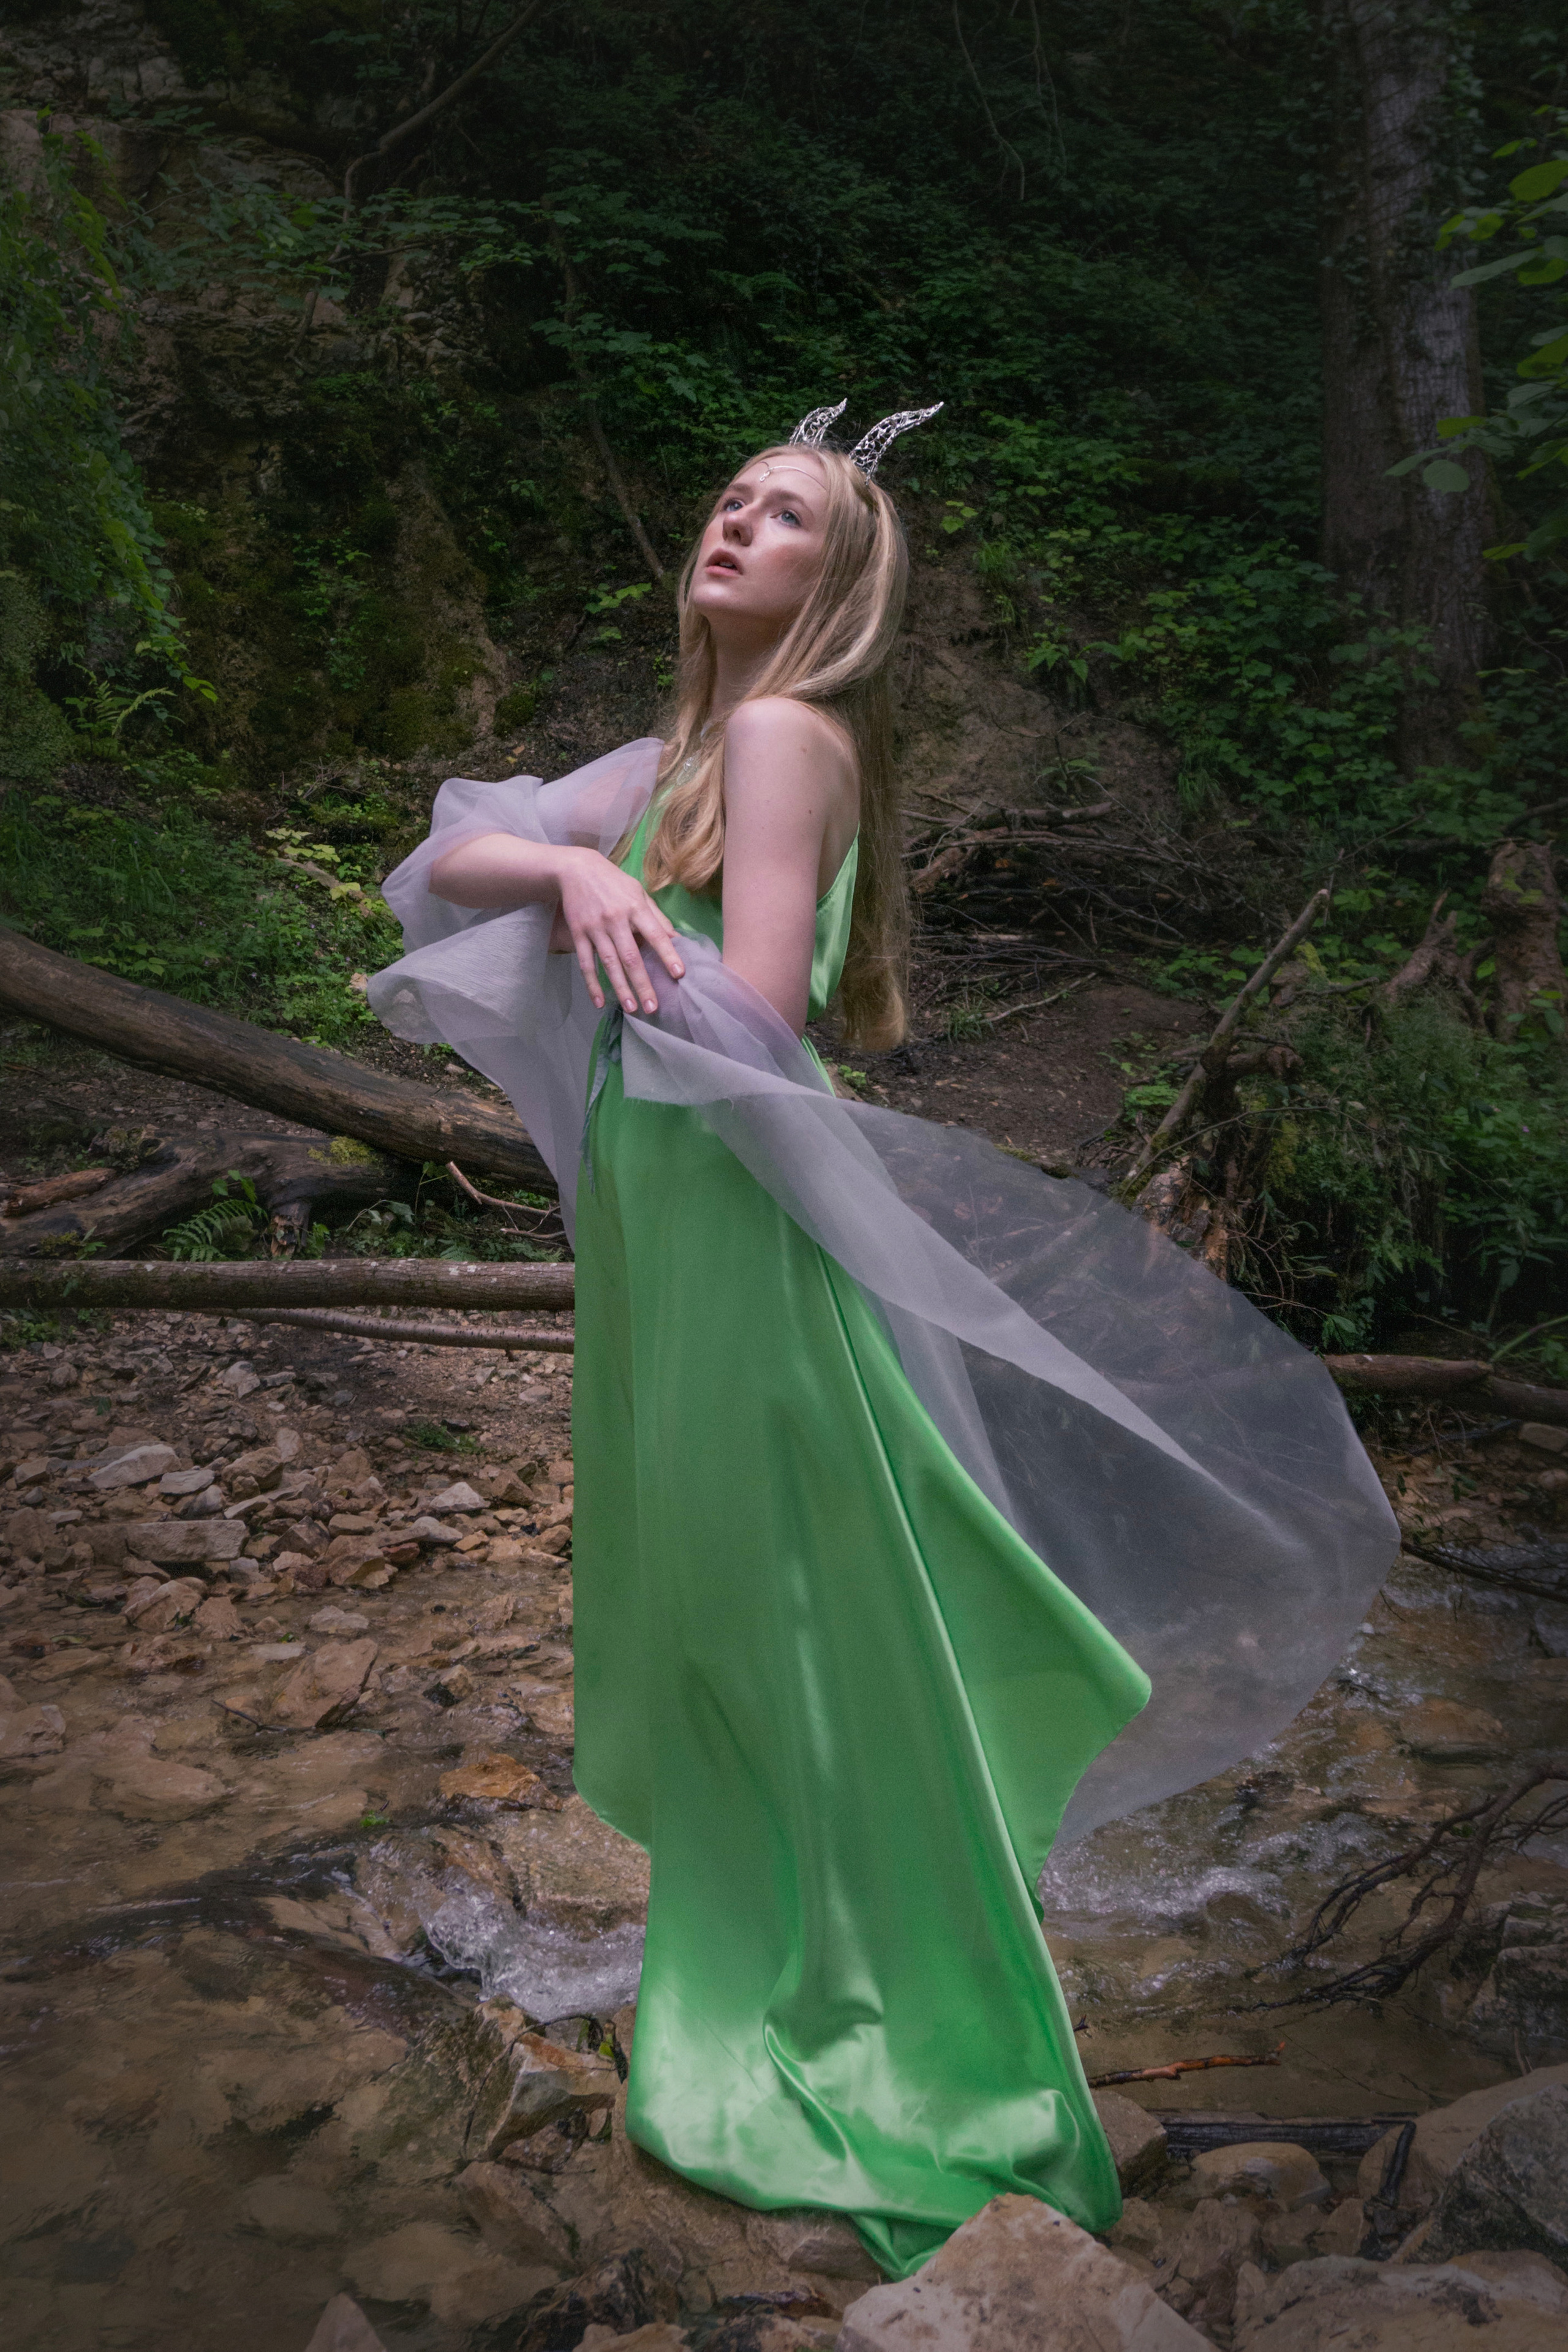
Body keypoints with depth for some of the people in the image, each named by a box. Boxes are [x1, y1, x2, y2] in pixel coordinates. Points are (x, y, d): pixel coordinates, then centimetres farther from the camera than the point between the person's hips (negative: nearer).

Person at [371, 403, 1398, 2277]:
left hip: (748, 1239, -9)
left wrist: (598, 916, -5)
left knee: (807, 1625, 3)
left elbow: (751, 1020, -22)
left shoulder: (788, 734, -12)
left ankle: (891, 2022, 22)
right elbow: (447, 862, 9)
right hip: (658, 1232, 9)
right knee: (702, 1616, 20)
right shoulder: (674, 757, 14)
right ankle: (754, 1961, 41)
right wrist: (568, 865, -11)